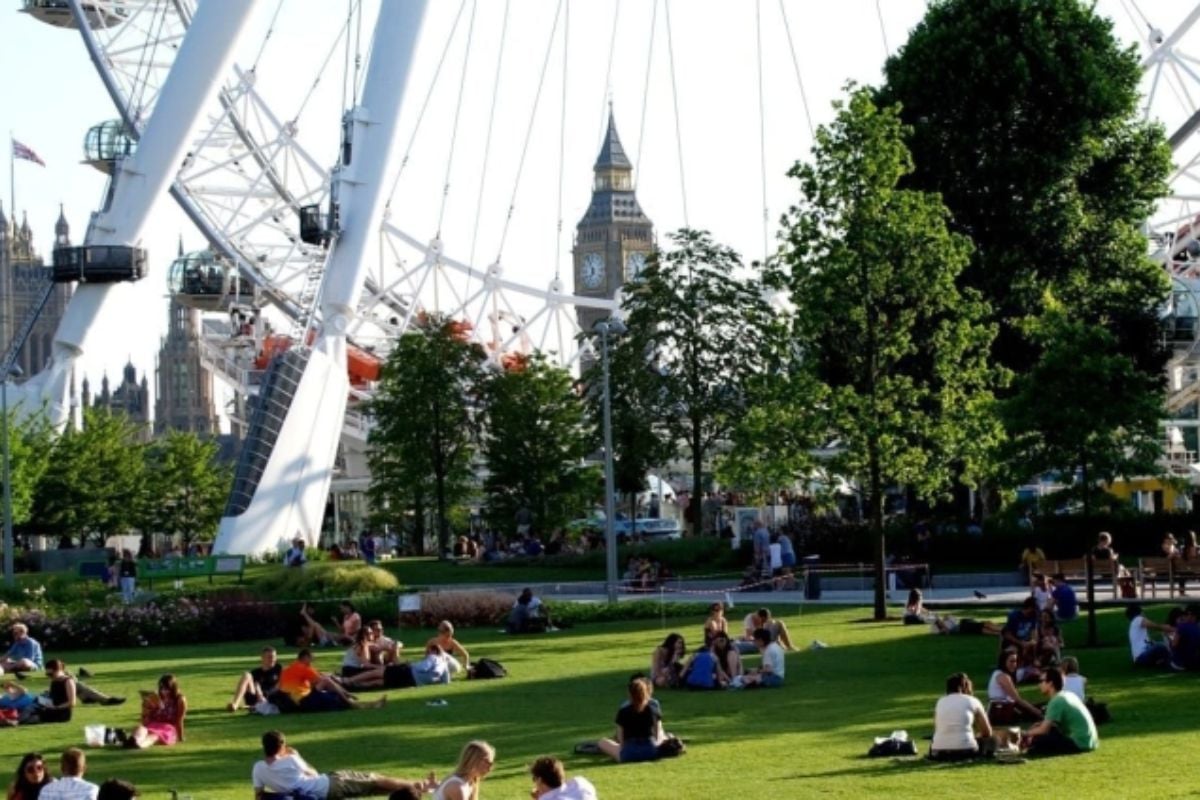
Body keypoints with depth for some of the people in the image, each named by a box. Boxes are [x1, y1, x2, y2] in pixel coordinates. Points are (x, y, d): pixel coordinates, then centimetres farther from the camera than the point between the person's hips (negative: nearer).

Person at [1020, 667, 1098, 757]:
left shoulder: (1057, 701, -15)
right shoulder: (1067, 696, 13)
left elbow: (1043, 729, -15)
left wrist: (1025, 734, 1)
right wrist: (1031, 732, 11)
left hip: (1080, 743, -10)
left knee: (1037, 740, -14)